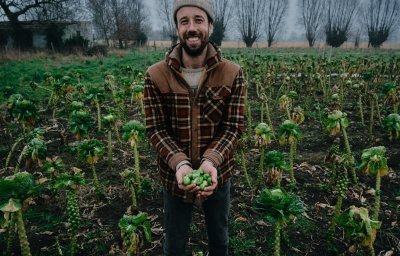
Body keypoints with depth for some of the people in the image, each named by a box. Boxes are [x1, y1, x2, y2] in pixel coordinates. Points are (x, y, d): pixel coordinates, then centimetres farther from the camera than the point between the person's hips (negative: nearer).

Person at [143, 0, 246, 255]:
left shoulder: (233, 74, -11)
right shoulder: (156, 76, -12)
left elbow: (234, 127, -13)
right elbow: (156, 129, -12)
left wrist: (211, 160, -30)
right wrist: (179, 163, -28)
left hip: (218, 174, 1)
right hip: (175, 176, 0)